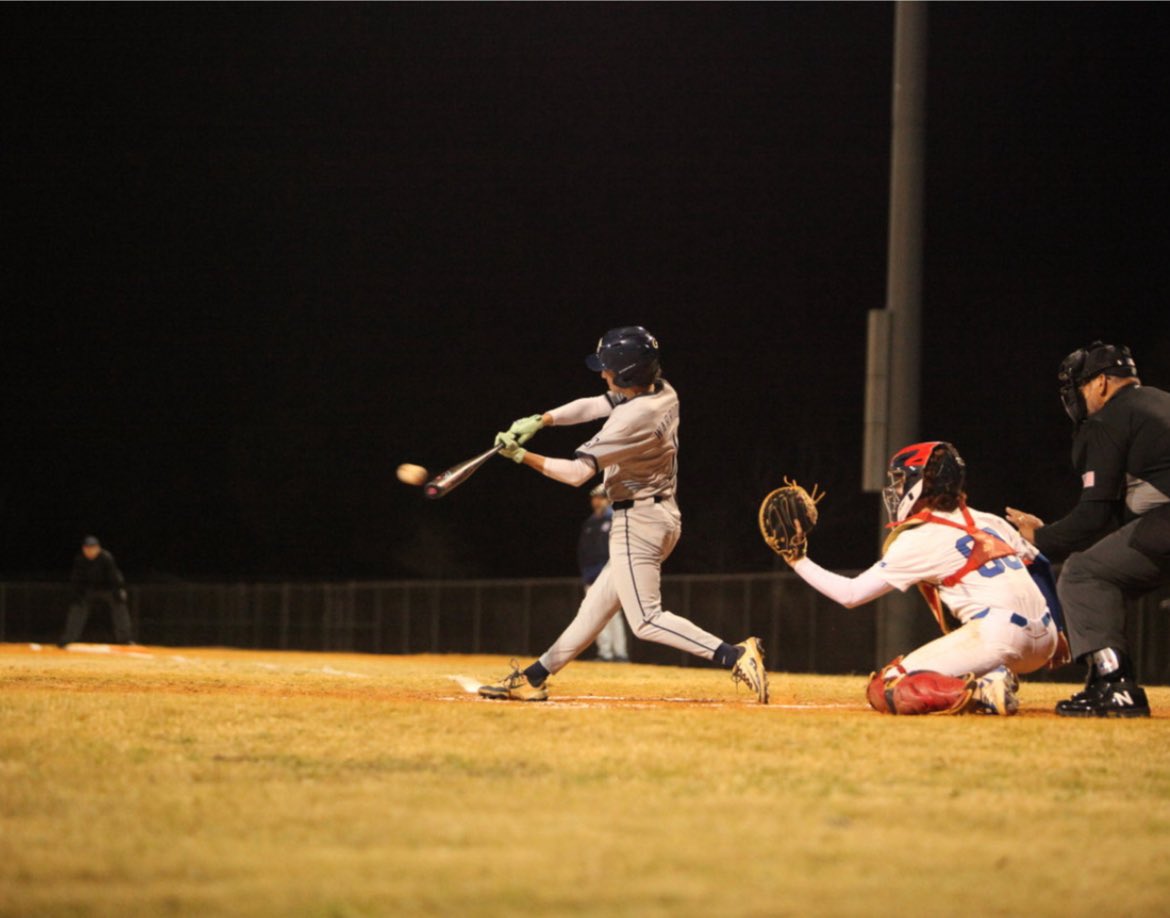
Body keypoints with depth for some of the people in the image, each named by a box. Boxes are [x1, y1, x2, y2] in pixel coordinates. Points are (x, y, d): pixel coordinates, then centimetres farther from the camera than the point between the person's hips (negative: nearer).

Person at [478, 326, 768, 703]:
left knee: (646, 620, -11)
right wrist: (540, 420, 2)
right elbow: (593, 406, 12)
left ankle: (734, 655, -22)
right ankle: (533, 678, 23)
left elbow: (577, 473, -23)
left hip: (638, 522, -10)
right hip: (663, 515, 10)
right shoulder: (663, 393, 3)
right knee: (598, 602, 15)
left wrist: (522, 456, -15)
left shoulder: (632, 418, -24)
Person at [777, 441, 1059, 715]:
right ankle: (991, 681, 3)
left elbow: (851, 594, 2)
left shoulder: (918, 539, 1)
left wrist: (799, 561, 11)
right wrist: (1054, 630, 28)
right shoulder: (989, 521, 21)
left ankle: (983, 694, -20)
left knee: (883, 691, -3)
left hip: (998, 633, -8)